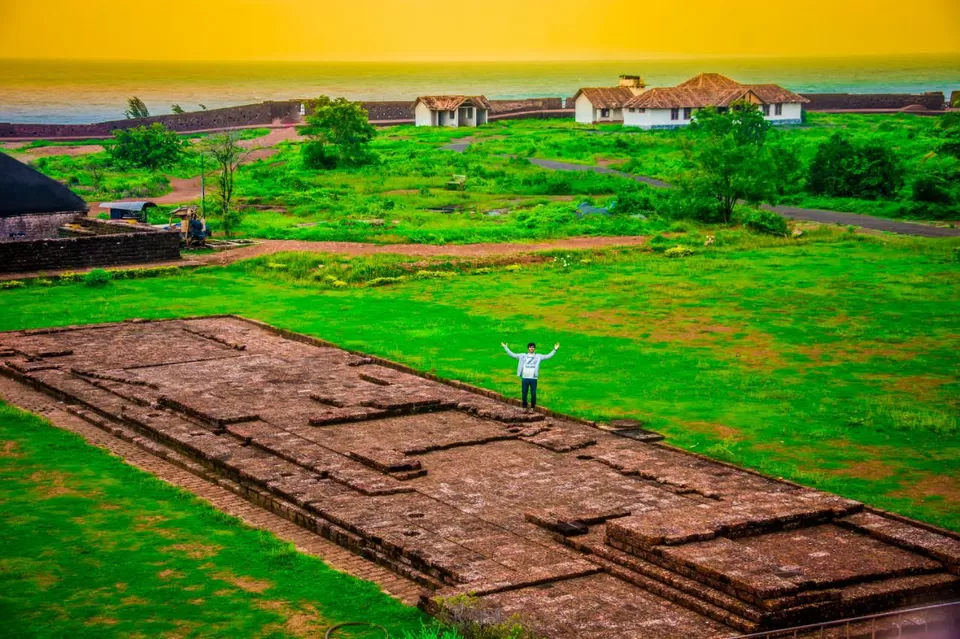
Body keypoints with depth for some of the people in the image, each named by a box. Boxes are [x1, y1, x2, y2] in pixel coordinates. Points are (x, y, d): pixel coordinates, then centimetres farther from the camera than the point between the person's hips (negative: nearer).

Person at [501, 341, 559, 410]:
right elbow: (512, 354, 10)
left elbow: (548, 356, 3)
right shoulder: (522, 356, 9)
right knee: (524, 394, 5)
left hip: (533, 378, -1)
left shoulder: (538, 356, 7)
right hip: (525, 378, 1)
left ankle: (532, 408, 13)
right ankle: (524, 407, 17)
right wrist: (505, 347, 7)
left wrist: (555, 349, -5)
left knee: (533, 394, 2)